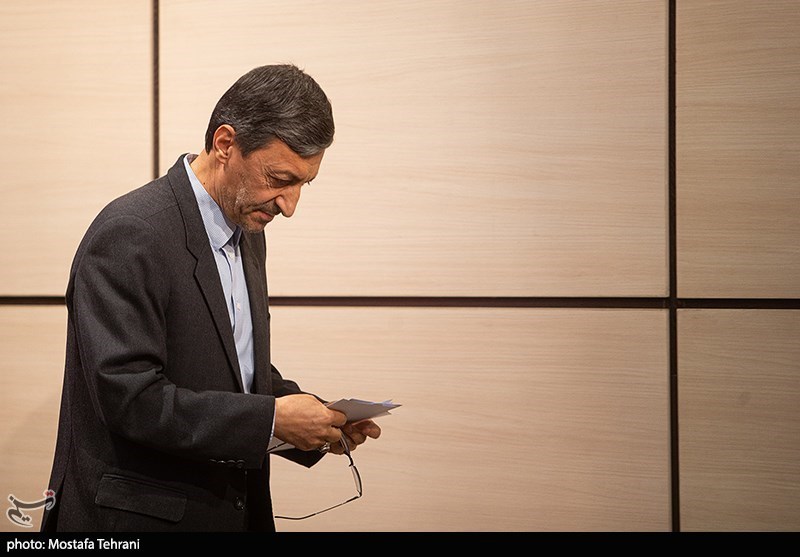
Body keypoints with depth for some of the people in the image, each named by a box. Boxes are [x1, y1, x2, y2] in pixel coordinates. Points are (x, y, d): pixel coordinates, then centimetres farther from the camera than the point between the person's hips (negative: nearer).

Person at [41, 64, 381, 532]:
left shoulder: (247, 232, 8)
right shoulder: (129, 235, -19)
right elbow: (130, 399, -24)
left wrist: (318, 417, 0)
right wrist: (272, 418, -22)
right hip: (138, 516, -8)